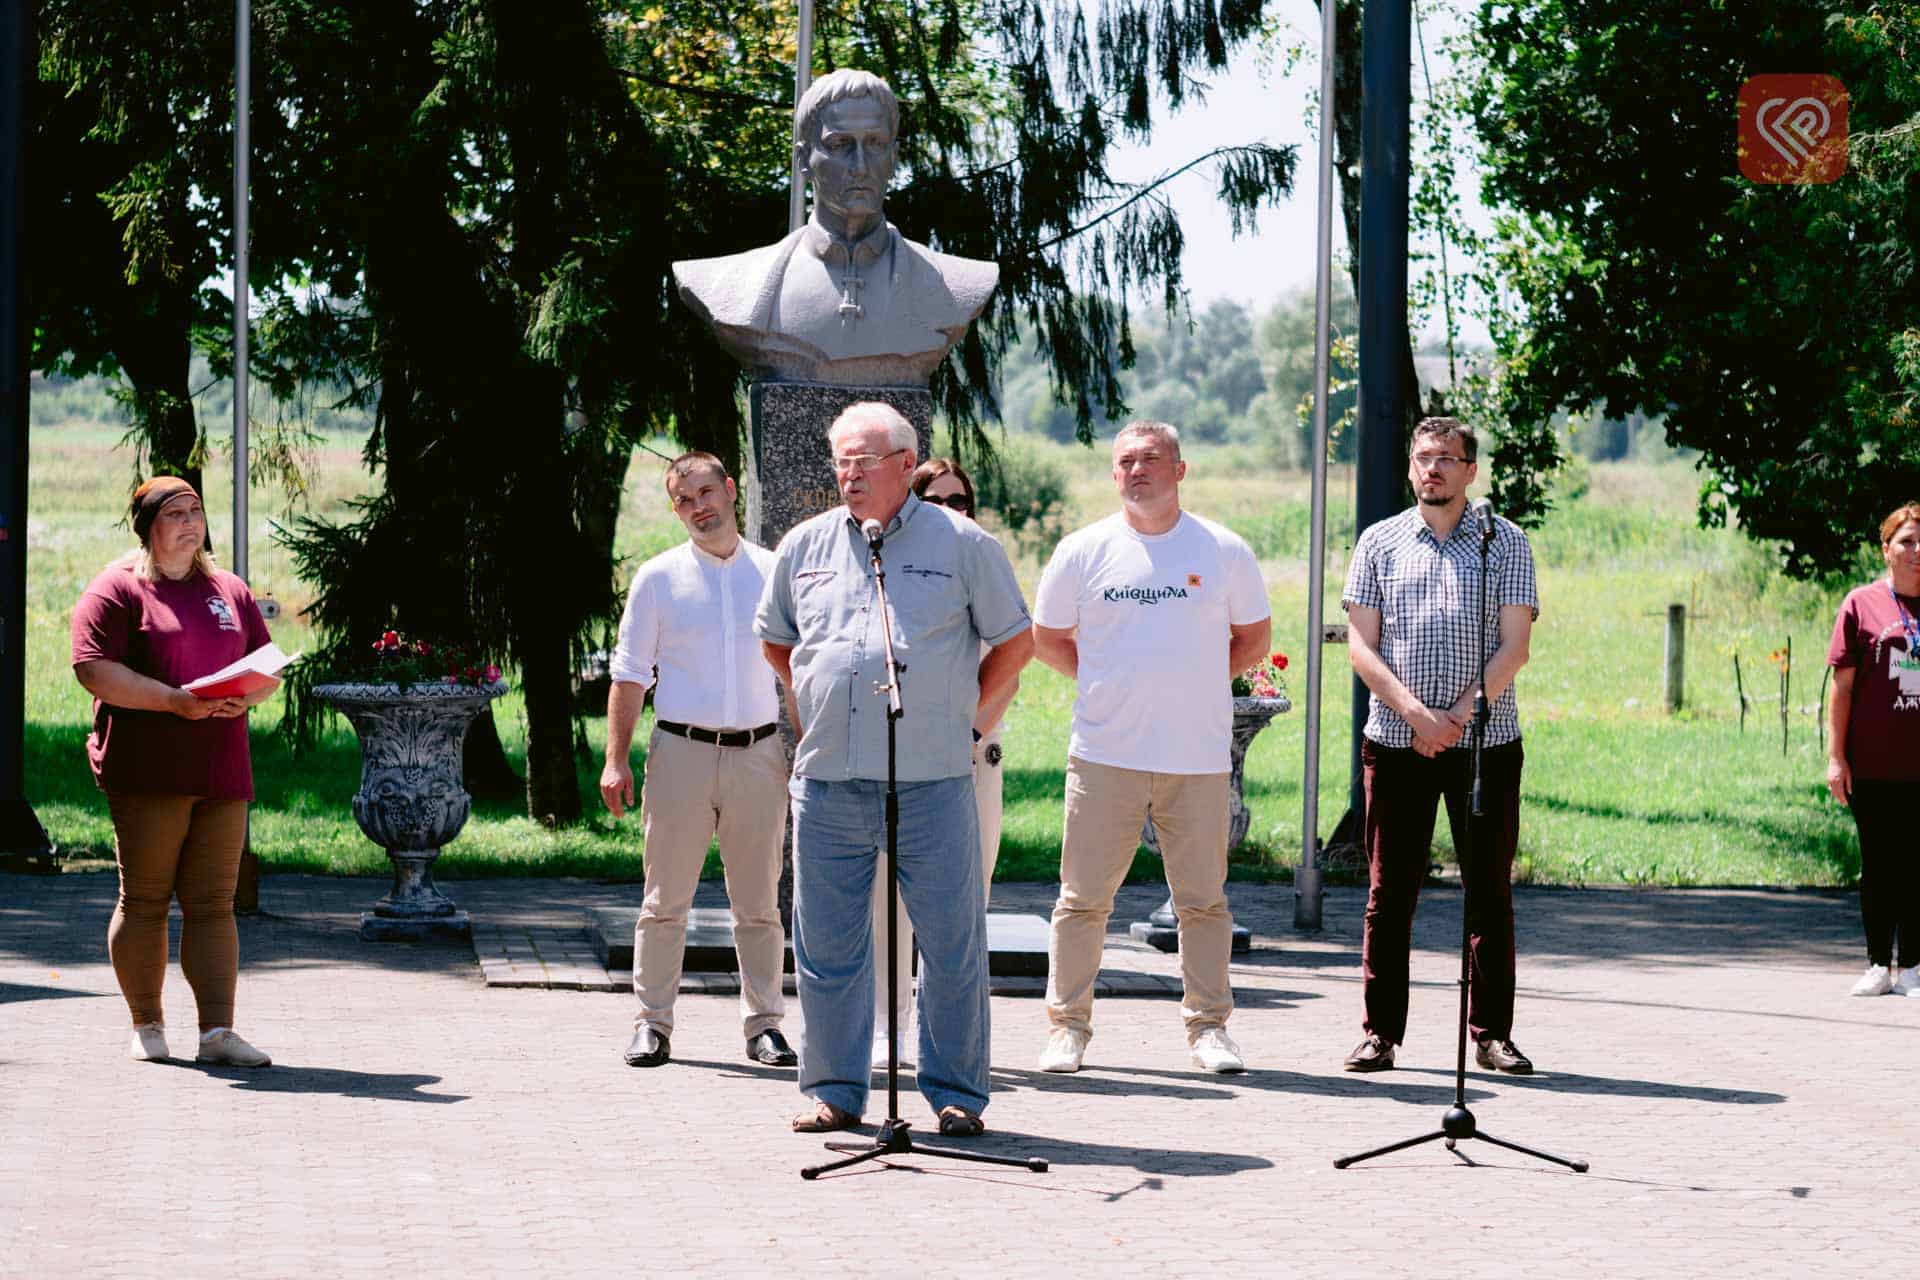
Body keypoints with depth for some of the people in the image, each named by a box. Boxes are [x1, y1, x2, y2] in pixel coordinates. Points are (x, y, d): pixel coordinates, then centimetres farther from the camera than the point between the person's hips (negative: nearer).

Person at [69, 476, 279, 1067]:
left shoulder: (229, 591, 18)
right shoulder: (117, 589, 0)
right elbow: (93, 668, -11)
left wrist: (244, 699, -4)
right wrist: (174, 700, -18)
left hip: (221, 770, 5)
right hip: (147, 769, -5)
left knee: (213, 903, 0)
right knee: (144, 899, 0)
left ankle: (217, 1030, -3)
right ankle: (147, 1025, 10)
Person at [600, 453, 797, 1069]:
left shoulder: (775, 573, 9)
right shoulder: (660, 577, 5)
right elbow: (630, 672, 6)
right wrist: (615, 760, -2)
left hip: (759, 756, 1)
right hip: (681, 751, -1)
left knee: (760, 903, 4)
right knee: (665, 898, 0)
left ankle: (765, 1023, 11)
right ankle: (651, 1023, 7)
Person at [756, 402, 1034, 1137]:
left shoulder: (960, 544, 1)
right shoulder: (805, 546, 11)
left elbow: (1015, 641, 9)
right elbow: (776, 639, 26)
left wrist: (967, 718, 6)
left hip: (931, 781, -3)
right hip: (827, 783, 3)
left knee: (952, 943, 0)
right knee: (826, 944, 5)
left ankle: (956, 1092, 8)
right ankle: (834, 1089, 15)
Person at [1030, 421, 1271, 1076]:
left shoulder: (1224, 551, 4)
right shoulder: (1082, 551, 3)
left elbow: (1252, 637, 16)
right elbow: (1046, 638, 14)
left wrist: (1197, 682, 7)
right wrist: (1111, 683, 6)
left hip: (1199, 758, 0)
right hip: (1105, 755, 0)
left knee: (1203, 900, 3)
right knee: (1083, 899, 0)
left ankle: (1208, 1026, 13)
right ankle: (1067, 1026, 8)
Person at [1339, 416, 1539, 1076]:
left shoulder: (1506, 542, 5)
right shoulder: (1379, 542, 9)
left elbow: (1515, 646, -1)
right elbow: (1362, 645, 3)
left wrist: (1459, 715, -12)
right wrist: (1414, 712, -11)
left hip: (1486, 741, -1)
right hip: (1395, 741, 1)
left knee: (1490, 891, 2)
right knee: (1390, 892, 2)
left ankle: (1492, 1033, 8)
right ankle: (1380, 1032, 7)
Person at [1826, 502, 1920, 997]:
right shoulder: (1862, 604, 1)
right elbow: (1843, 686, 1)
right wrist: (1836, 756, -4)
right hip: (1872, 765, -1)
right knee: (1879, 864, 6)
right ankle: (1879, 965, 15)